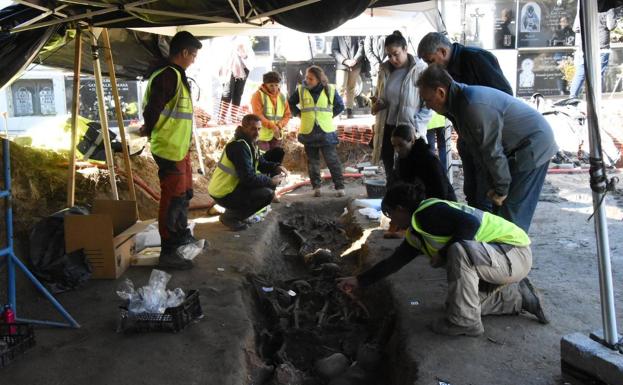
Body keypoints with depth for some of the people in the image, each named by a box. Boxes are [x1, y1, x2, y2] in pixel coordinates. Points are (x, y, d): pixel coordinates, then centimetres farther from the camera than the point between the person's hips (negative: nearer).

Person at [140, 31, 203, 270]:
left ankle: (181, 234, 40)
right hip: (169, 150, -10)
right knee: (172, 199, -4)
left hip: (180, 147, 10)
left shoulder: (176, 75, 13)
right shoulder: (169, 75, -20)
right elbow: (153, 108, -26)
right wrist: (149, 130, -10)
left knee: (184, 194, 23)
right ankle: (168, 252, 5)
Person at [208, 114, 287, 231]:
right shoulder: (239, 146, -22)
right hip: (223, 194, -10)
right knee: (267, 194, -20)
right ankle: (230, 216, -7)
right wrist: (271, 181, -17)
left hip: (234, 185, 10)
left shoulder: (250, 143, 8)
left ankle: (235, 211, 12)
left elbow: (261, 163, 17)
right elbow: (248, 178, -27)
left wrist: (277, 167, -2)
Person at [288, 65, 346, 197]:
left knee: (332, 160, -2)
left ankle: (340, 186, 6)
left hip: (326, 131, -1)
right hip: (308, 132, 2)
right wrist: (299, 114, 7)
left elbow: (340, 106, 13)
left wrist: (329, 115, 4)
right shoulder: (301, 90, 2)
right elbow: (291, 103, 18)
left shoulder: (330, 90, 0)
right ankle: (316, 187, 17)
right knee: (313, 161, 8)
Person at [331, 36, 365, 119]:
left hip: (355, 65, 2)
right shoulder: (337, 36, 9)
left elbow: (361, 46, 2)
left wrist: (355, 60, -14)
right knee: (340, 88, -12)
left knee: (351, 88, 4)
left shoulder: (357, 36, 11)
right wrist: (345, 61, -13)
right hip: (341, 65, -2)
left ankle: (349, 110, 9)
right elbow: (334, 50, 1)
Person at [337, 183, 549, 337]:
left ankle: (465, 322, -17)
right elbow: (394, 261, 15)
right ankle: (519, 296, 19)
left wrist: (444, 254, -21)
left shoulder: (427, 213, -21)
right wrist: (360, 280, 17)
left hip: (515, 252, -10)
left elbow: (471, 223, -33)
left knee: (460, 250, -34)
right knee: (456, 301, 11)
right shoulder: (416, 233, 9)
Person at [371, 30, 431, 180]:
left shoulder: (421, 69, -8)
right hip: (387, 129, 5)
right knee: (391, 176, 12)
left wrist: (416, 127, -19)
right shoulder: (385, 69, 9)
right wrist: (376, 105, 0)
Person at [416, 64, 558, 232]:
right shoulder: (458, 102, 3)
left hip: (533, 145, -10)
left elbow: (492, 151, -24)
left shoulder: (474, 107, -30)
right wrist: (493, 185, 8)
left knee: (512, 211, -9)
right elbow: (482, 149, 9)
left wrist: (500, 189, -13)